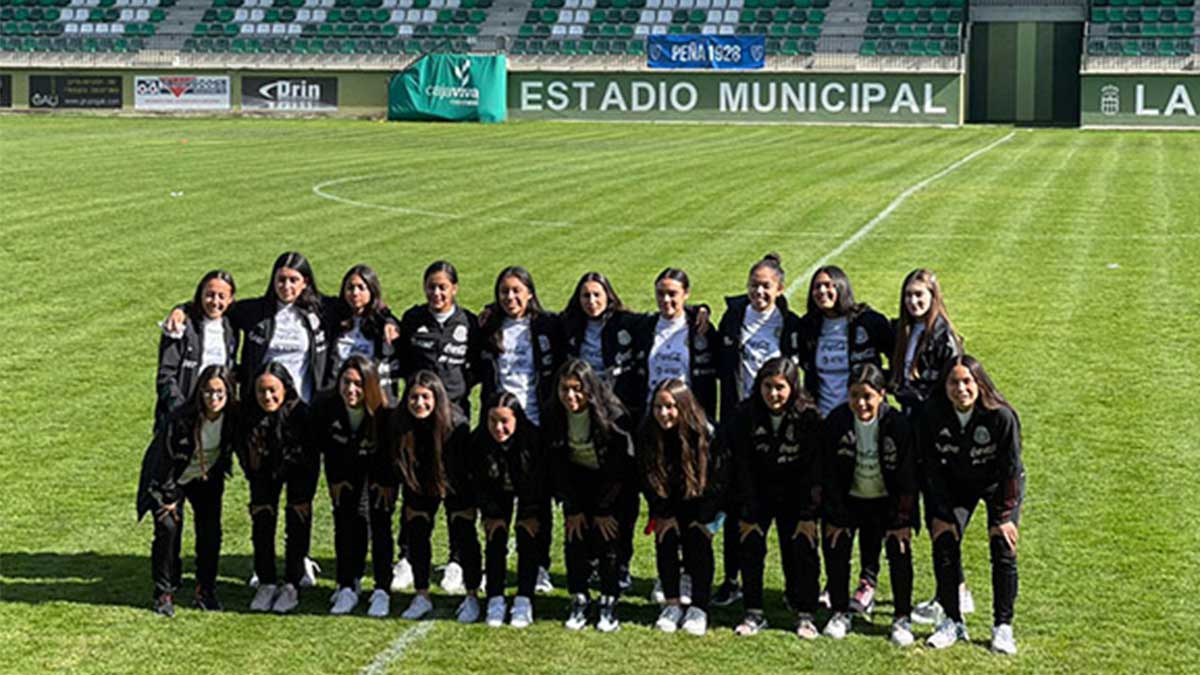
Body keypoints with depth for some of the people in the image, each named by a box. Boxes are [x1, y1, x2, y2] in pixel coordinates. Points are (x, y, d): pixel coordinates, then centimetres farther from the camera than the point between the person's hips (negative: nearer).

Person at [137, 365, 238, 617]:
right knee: (168, 527, -15)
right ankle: (164, 593, -2)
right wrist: (169, 498, -14)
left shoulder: (232, 417, -20)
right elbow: (167, 459, -21)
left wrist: (216, 479, 5)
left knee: (210, 530, -4)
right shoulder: (182, 419, -32)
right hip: (170, 479, -4)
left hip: (205, 479, 4)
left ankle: (206, 590, 11)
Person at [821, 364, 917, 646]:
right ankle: (840, 614, 12)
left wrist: (903, 520, -14)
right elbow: (830, 473, -10)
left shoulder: (897, 424, -21)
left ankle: (902, 619, 4)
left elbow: (907, 476, -14)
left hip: (886, 500, -1)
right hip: (849, 499, 1)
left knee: (900, 550, -10)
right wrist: (836, 517, -11)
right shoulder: (837, 421, -18)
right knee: (835, 547, -6)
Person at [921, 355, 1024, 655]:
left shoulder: (1001, 416, -29)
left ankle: (1003, 627, 0)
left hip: (999, 485, -2)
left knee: (1003, 549, -12)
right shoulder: (933, 416, -22)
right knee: (944, 544, -9)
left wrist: (1004, 516, -18)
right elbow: (932, 468, -11)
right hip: (956, 485, 2)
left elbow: (1010, 469, -19)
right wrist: (942, 514, -11)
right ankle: (952, 622, 5)